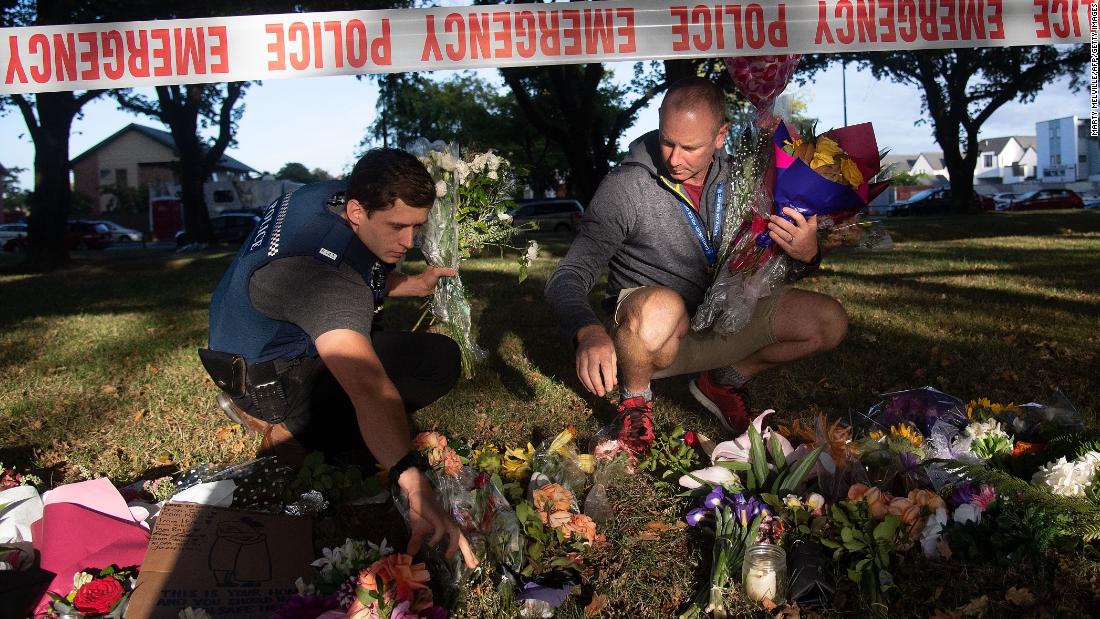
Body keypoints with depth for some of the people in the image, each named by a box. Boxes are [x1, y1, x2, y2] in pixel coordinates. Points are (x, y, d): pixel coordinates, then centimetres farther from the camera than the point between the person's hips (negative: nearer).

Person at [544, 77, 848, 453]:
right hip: (644, 329, -5)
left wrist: (805, 257, -19)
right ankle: (635, 397, -7)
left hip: (725, 318, 5)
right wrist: (588, 332, -45)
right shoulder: (626, 187, -17)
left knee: (831, 323, -9)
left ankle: (723, 381, 11)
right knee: (662, 307, -40)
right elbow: (568, 278, -22)